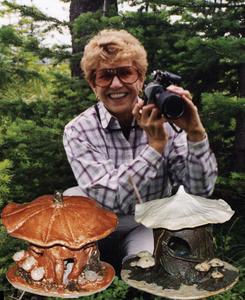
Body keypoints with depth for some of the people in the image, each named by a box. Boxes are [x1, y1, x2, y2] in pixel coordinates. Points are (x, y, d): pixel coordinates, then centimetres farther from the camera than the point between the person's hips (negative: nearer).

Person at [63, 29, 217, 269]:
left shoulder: (164, 121, -12)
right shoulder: (78, 131, -15)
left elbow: (201, 190, -16)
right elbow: (108, 199, -26)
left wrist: (195, 133, -31)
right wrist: (155, 146, -32)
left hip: (151, 223, 0)